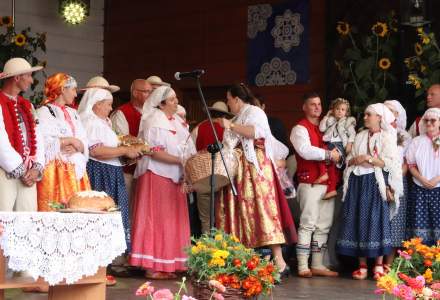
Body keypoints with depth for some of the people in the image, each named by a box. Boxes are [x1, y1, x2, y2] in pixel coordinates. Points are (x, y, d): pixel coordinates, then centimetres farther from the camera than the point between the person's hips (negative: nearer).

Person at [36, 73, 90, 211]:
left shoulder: (73, 113, 21)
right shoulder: (44, 112, -2)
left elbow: (84, 144, 15)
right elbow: (45, 143, -14)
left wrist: (76, 147, -8)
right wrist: (71, 140, -6)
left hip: (76, 170, 7)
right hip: (55, 171, -7)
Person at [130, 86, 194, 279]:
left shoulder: (177, 120, 15)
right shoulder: (154, 122, -10)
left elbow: (184, 146, 22)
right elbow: (155, 152, -17)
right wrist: (180, 160, -20)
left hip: (173, 177, 8)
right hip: (157, 176, -8)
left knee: (172, 221, 7)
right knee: (156, 220, -6)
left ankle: (167, 265, 12)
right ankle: (152, 268, -3)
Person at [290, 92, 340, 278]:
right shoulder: (300, 128, -2)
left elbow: (335, 152, 20)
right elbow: (305, 150, -18)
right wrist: (329, 154, -13)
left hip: (327, 184, 8)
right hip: (310, 184, -8)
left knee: (323, 226, 7)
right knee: (308, 224, -9)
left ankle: (318, 265, 12)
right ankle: (303, 267, -7)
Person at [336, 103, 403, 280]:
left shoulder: (387, 137, 1)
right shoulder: (360, 136, 17)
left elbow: (390, 163, -9)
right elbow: (349, 160, 16)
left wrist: (368, 158, -13)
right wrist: (355, 160, -6)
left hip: (376, 184, -5)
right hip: (357, 183, 5)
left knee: (376, 222, -7)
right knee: (358, 223, 0)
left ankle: (379, 266, 1)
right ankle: (362, 266, 5)